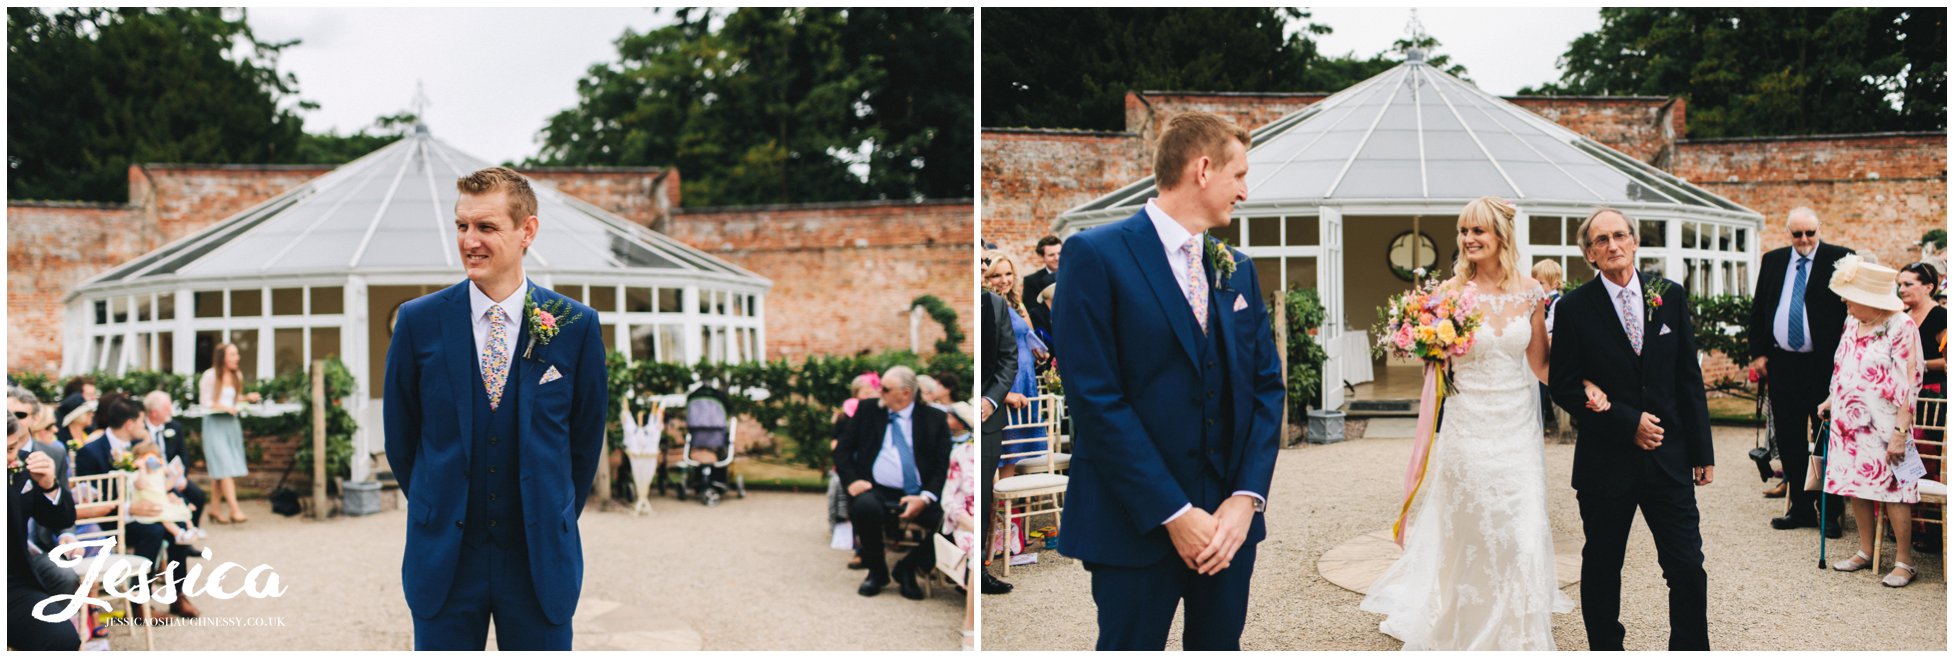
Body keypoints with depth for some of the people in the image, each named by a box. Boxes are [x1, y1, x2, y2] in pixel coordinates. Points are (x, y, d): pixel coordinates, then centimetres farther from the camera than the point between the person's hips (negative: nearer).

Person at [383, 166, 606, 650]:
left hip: (541, 561, 0)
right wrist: (437, 513, 13)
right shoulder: (419, 322, -1)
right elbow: (400, 435, 9)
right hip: (444, 560, 1)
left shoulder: (576, 327, -2)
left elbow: (586, 440, 7)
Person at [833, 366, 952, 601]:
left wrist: (925, 498, -15)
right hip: (876, 491, 0)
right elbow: (842, 449, 12)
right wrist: (851, 480, -7)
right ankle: (876, 571, -5)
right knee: (865, 506, -35)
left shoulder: (934, 419, 8)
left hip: (917, 497, 0)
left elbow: (944, 465, 2)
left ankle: (907, 569, 3)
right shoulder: (867, 411, 14)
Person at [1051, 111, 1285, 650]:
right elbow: (1095, 399, -14)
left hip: (1230, 518, 6)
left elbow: (1266, 386, 9)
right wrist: (1173, 514, -16)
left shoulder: (1238, 268, 12)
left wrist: (1246, 497, -6)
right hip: (1138, 525, -6)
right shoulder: (1096, 256, -9)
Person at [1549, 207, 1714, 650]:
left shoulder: (1671, 296, 4)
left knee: (1688, 568, 1)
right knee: (1602, 568, 10)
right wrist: (1627, 422, -13)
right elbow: (1563, 386, -6)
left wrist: (1701, 450, 5)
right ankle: (1605, 648, 25)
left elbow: (1689, 378, 6)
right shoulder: (1575, 308, -5)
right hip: (1605, 460, -2)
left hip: (1668, 457, 2)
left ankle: (1691, 649, 16)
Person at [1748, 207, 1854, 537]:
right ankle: (1801, 507, 20)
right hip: (1782, 364, 4)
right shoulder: (1772, 261, 10)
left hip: (1824, 364, -4)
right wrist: (1758, 352, 6)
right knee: (1789, 441, 10)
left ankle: (1830, 513, 9)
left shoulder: (1839, 259, -3)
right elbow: (1758, 310, 14)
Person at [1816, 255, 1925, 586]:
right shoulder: (1852, 323, 8)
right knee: (1856, 487, 10)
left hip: (1883, 426, -7)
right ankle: (1866, 551, 22)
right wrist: (1830, 401, 16)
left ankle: (1904, 561, 6)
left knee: (1892, 490, -3)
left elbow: (1908, 385, -15)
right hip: (1849, 423, 7)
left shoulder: (1901, 328, -13)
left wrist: (1901, 432, -17)